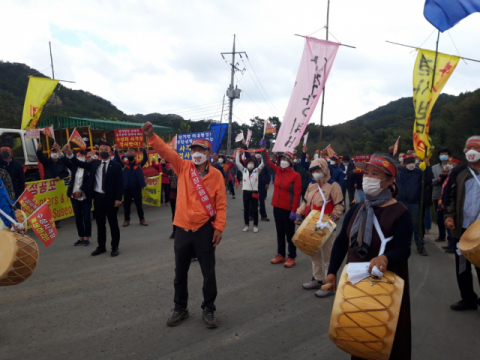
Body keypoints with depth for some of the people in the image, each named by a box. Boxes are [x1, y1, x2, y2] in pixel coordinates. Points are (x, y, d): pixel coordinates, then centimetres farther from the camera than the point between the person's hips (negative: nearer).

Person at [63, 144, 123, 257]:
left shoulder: (116, 165, -4)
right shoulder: (95, 163, 10)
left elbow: (120, 183, -8)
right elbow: (80, 163, 5)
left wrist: (118, 198, -15)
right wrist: (70, 154, -11)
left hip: (110, 198, -4)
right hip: (98, 197, 5)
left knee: (113, 223, 4)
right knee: (100, 223, 13)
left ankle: (115, 247, 15)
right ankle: (101, 246, 25)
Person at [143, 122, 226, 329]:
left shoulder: (216, 175, -5)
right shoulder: (183, 167, 0)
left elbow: (221, 204, -4)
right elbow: (165, 150, -11)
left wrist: (219, 227, -9)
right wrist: (151, 136, -27)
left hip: (204, 230, -2)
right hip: (183, 229, 2)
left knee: (208, 273, 8)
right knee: (180, 273, 15)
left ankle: (209, 310, 27)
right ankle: (180, 308, 34)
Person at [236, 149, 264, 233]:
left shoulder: (257, 171, 4)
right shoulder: (244, 170, 9)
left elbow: (262, 163, -6)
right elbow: (237, 162, 4)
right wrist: (238, 153, 0)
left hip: (254, 192, -2)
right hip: (246, 192, 2)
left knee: (255, 209, 4)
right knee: (246, 209, 8)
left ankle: (255, 225, 12)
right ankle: (247, 225, 18)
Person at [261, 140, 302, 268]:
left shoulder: (295, 175, -11)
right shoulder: (278, 171, 6)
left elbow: (297, 195, -14)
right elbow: (268, 162, 12)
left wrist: (294, 210, -18)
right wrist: (263, 149, -1)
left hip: (288, 209, -6)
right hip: (277, 207, 6)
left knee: (290, 234, 4)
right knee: (280, 233, 15)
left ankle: (291, 257, 15)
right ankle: (280, 255, 25)